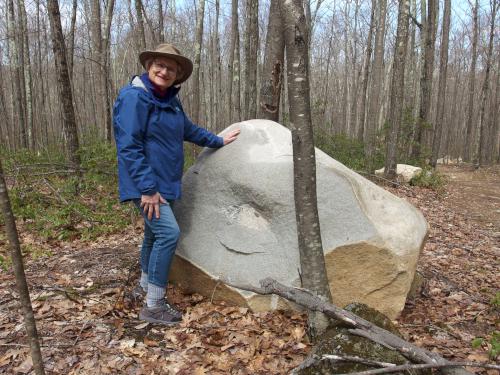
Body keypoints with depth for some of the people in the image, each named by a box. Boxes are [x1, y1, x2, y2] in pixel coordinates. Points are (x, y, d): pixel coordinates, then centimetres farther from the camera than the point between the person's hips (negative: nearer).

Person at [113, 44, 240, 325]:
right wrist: (147, 188, -23)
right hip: (147, 185, -9)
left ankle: (146, 285, 41)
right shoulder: (134, 97, -15)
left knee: (155, 234, 20)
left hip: (166, 182, 9)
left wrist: (219, 141, 31)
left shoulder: (170, 101, 11)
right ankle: (153, 307, -6)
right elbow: (129, 147, -20)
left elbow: (189, 130, 27)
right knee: (168, 233, -17)